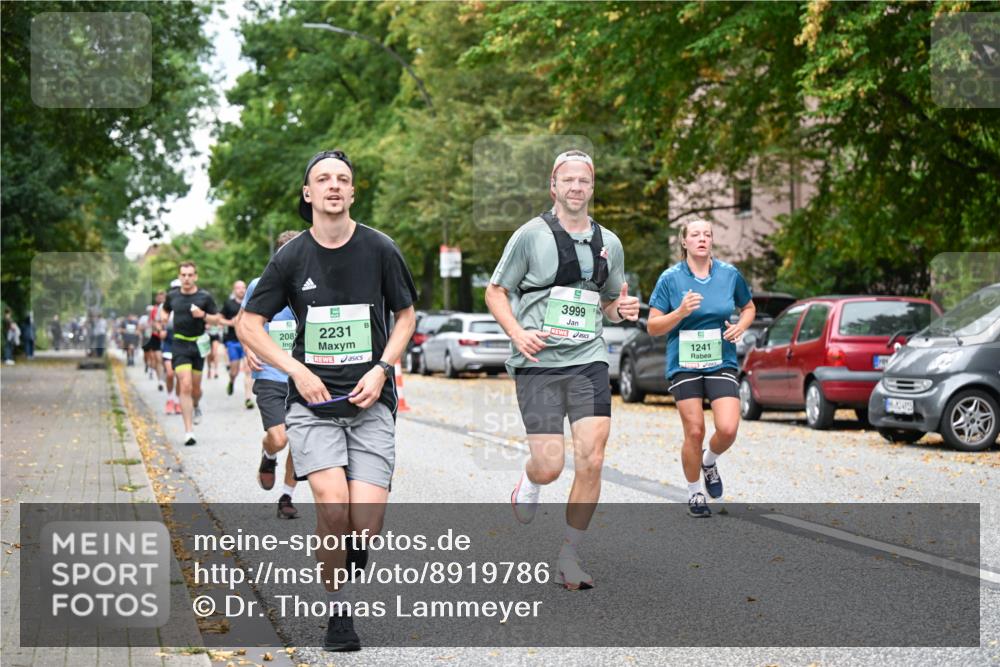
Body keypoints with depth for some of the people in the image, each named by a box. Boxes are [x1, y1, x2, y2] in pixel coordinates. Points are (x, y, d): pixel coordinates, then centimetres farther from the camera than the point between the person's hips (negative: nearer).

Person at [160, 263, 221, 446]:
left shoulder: (205, 297, -2)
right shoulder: (172, 296, 4)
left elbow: (217, 319, 4)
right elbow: (165, 311, 25)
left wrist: (203, 315, -15)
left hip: (198, 345, 1)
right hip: (179, 346, 0)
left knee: (195, 388, 9)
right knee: (185, 386, -13)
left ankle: (195, 407, 47)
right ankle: (189, 431, -13)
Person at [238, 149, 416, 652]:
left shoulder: (380, 250, 1)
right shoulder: (291, 257, 1)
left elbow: (405, 315, 13)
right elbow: (248, 324, 8)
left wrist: (381, 370, -3)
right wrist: (298, 371, -4)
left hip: (370, 403, 1)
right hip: (312, 403, 0)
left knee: (367, 522, -12)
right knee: (333, 506, -21)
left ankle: (353, 562, 26)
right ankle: (338, 610, 1)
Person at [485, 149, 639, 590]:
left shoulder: (608, 243, 14)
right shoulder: (531, 235, 0)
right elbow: (495, 292, 5)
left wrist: (624, 309, 2)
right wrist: (518, 333, -12)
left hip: (588, 361, 4)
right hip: (538, 363, -3)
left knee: (591, 462, -7)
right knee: (549, 465, -10)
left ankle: (569, 558, 8)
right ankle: (528, 486, 29)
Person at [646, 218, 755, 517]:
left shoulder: (730, 274, 3)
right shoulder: (670, 278, -3)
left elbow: (749, 307, 20)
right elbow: (652, 326, -2)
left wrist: (740, 326, -2)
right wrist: (681, 312, -19)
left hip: (722, 363, 1)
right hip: (684, 365, -1)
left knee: (728, 429, -13)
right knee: (694, 432, -3)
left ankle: (709, 461, 22)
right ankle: (694, 493, 19)